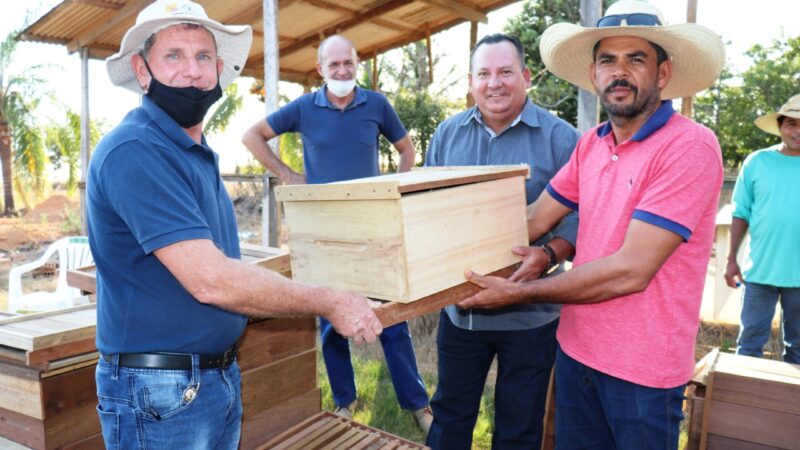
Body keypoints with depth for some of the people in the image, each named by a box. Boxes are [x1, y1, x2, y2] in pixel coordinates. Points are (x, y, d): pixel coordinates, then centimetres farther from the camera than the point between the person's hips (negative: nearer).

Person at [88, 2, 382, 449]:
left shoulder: (199, 152, 8)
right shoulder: (134, 151, -22)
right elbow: (209, 280, -28)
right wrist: (330, 302, -18)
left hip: (223, 375, 8)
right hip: (162, 394, -8)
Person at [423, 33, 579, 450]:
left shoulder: (559, 137, -8)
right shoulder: (447, 133, 4)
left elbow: (580, 215, -10)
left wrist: (549, 254, -27)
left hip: (529, 314, -3)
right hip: (460, 307, 4)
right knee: (449, 416, 21)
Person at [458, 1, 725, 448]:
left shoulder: (690, 147, -20)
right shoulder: (590, 144, 2)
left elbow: (630, 271, -25)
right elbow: (534, 220, 6)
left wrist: (518, 293, -18)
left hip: (643, 371, -6)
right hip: (575, 349, 6)